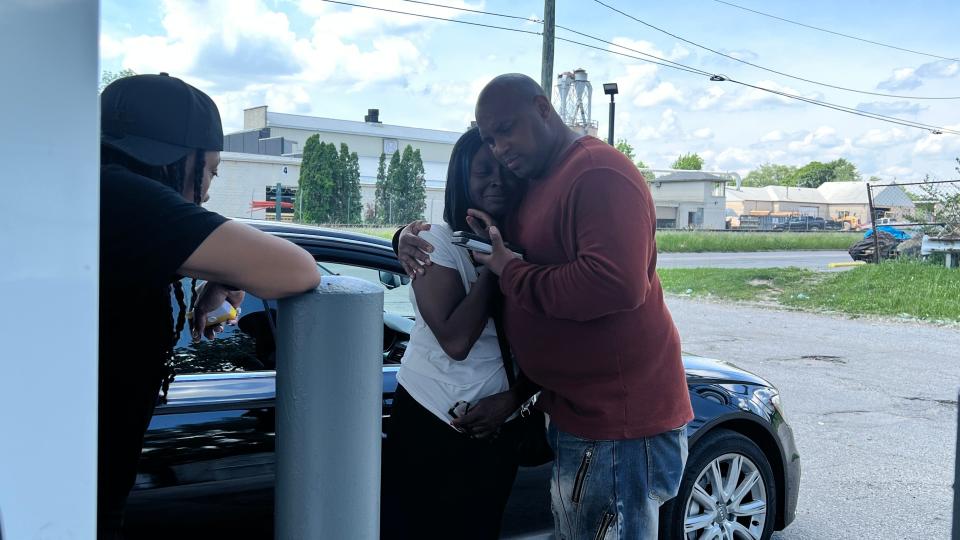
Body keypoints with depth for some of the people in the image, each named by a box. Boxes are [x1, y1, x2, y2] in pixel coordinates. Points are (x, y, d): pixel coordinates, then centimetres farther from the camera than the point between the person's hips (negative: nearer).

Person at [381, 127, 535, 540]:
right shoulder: (439, 243, -10)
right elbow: (455, 340, -23)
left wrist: (512, 398, -13)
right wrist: (491, 265, -18)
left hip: (494, 431, 3)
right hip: (428, 421, -3)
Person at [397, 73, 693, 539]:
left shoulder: (598, 173, -19)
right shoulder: (536, 184, 13)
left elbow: (617, 284, -33)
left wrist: (510, 272, -19)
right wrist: (413, 238, 5)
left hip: (618, 420, -10)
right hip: (573, 412, 10)